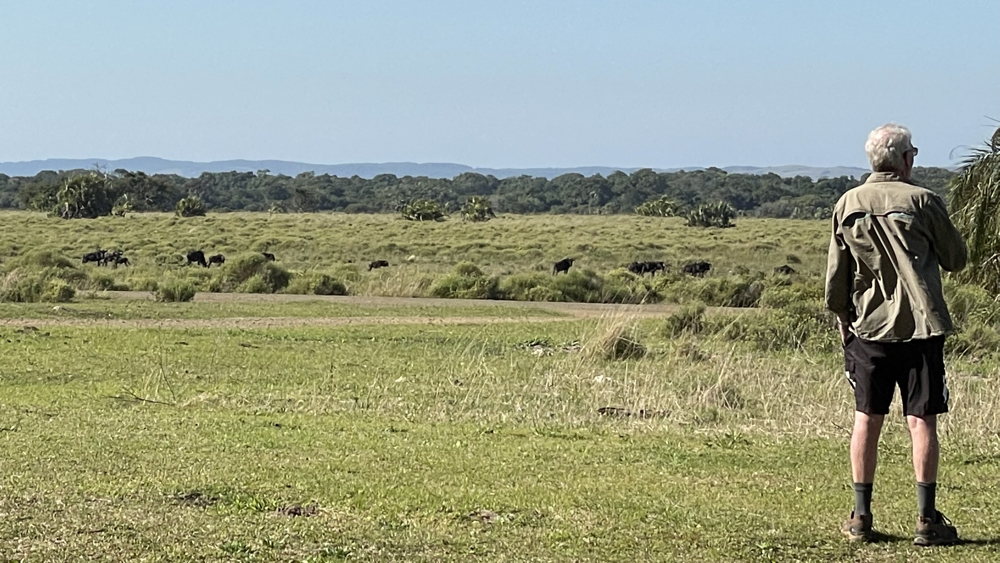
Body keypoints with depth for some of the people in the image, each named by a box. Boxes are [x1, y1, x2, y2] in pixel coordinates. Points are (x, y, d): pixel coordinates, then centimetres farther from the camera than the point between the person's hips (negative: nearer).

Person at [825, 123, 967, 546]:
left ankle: (861, 517, 12)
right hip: (920, 326, -3)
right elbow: (956, 259, 4)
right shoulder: (922, 201, -7)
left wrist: (842, 320, 18)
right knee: (921, 421, 0)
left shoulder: (847, 204, 4)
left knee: (867, 420, 9)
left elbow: (835, 274, 7)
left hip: (868, 327, 3)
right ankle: (927, 520, 1)